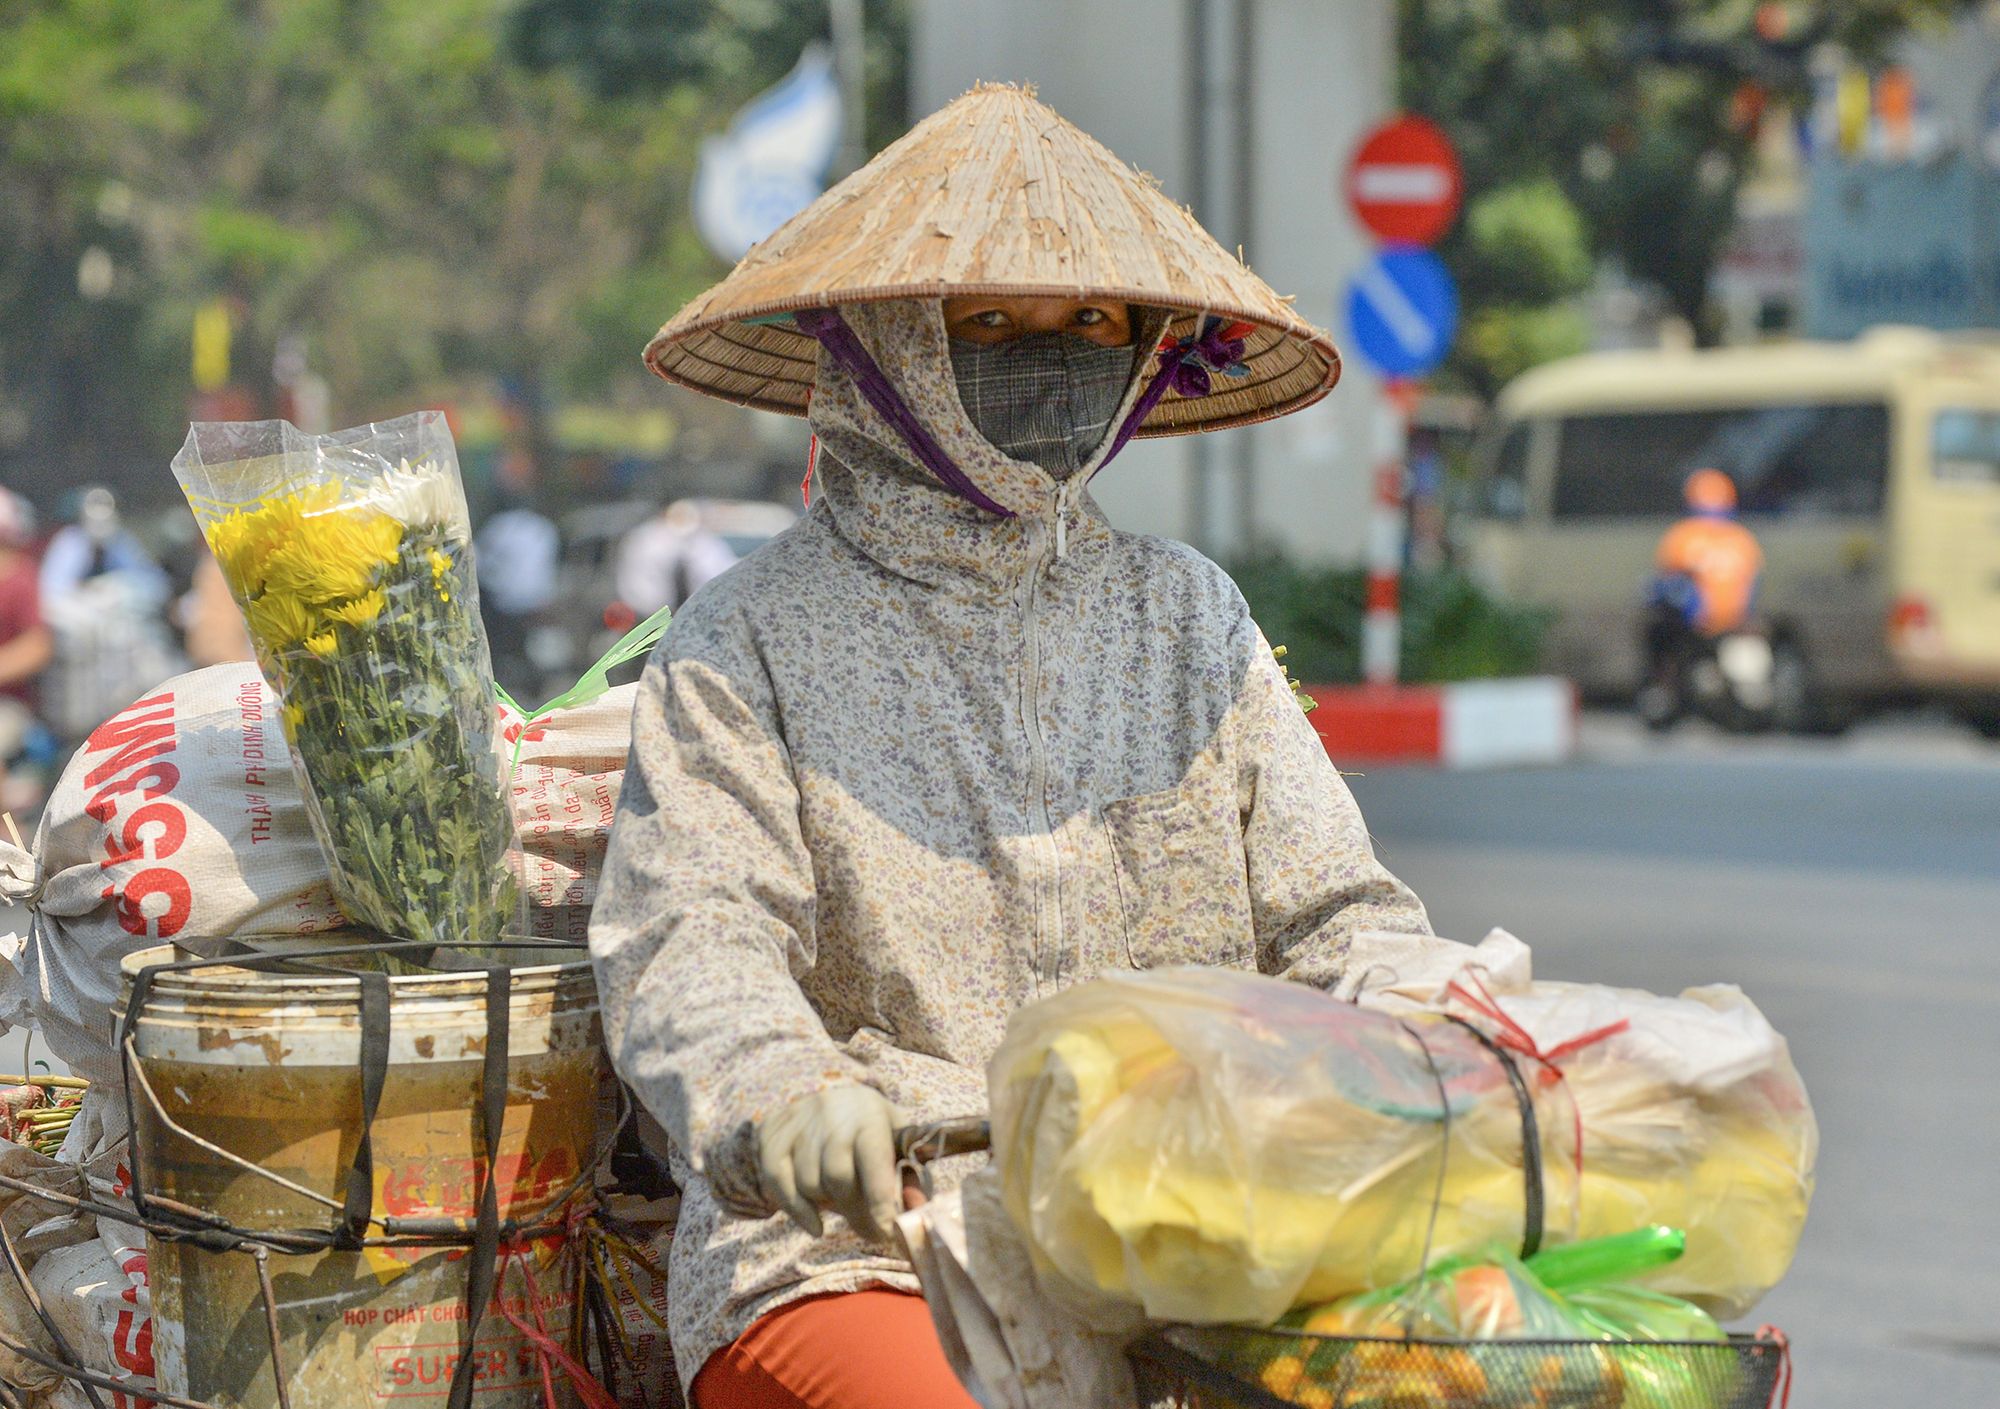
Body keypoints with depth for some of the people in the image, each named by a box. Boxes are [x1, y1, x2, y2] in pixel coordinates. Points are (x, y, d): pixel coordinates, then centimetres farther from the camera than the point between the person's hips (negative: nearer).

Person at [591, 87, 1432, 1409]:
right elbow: (686, 944, -8)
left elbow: (1332, 913, 15)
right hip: (848, 1251, -4)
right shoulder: (748, 647, 5)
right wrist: (781, 1093, -31)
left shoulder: (1191, 619, 18)